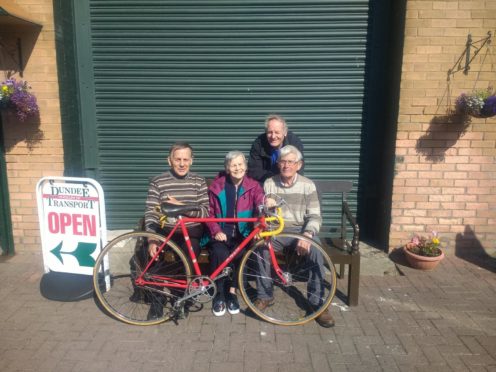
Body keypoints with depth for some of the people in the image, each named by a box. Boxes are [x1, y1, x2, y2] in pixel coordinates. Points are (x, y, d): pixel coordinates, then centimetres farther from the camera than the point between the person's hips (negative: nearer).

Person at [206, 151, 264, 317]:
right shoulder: (217, 186, 4)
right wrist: (216, 231, -11)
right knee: (219, 253, -29)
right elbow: (209, 213, 7)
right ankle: (220, 294, -7)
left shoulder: (253, 186, 3)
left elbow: (261, 207, -13)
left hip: (243, 233, 0)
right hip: (222, 232, 0)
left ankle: (231, 292, -8)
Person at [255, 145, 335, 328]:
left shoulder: (307, 185, -1)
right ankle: (264, 296, -10)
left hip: (300, 230, -1)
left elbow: (315, 216, -7)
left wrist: (307, 234, -26)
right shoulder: (269, 184, 3)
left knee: (315, 249, -32)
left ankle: (317, 301, -16)